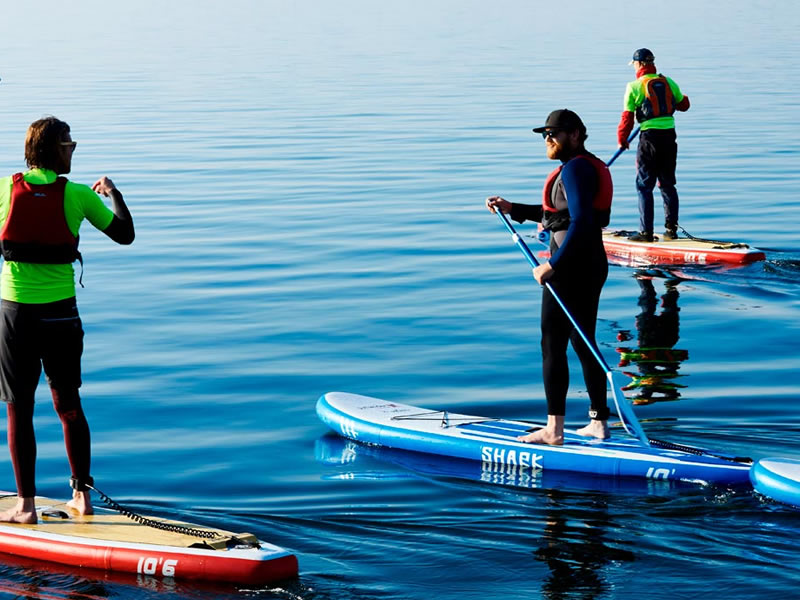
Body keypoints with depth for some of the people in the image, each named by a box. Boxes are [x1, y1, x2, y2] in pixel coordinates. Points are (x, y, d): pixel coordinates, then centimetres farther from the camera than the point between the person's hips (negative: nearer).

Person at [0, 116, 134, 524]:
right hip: (61, 310, 1)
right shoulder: (77, 194, -5)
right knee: (68, 405, 15)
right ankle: (82, 495, 19)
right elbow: (124, 234, 5)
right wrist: (113, 193, 22)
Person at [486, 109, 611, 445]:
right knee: (583, 343, 15)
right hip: (593, 264, 10)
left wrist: (552, 265, -24)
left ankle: (554, 430, -2)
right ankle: (599, 422, 19)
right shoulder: (590, 165, 15)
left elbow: (580, 221, -25)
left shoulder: (575, 169, -16)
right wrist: (513, 209, 19)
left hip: (570, 266, -10)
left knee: (552, 344, -4)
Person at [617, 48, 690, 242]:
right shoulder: (669, 83, 7)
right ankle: (671, 228, 13)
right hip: (670, 136, 5)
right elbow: (683, 104, 20)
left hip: (650, 137, -5)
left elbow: (627, 117, -4)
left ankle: (646, 231, -2)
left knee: (644, 186, 1)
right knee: (668, 184, 14)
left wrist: (622, 140, 10)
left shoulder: (634, 87, -7)